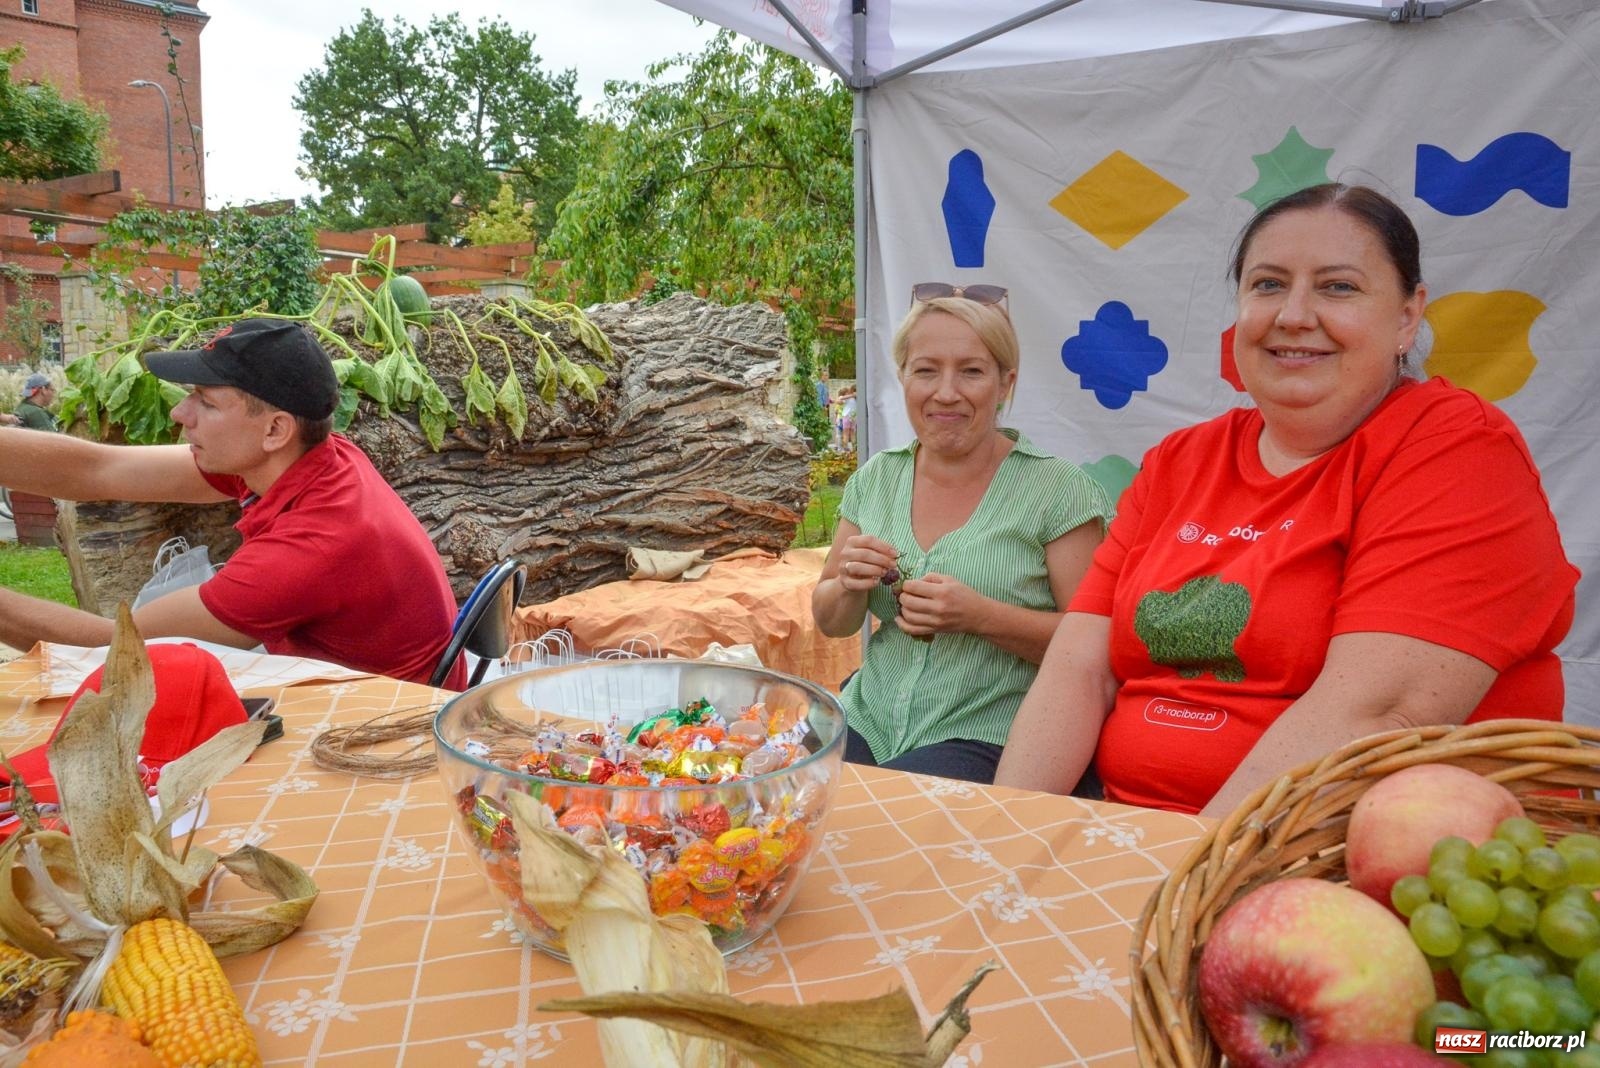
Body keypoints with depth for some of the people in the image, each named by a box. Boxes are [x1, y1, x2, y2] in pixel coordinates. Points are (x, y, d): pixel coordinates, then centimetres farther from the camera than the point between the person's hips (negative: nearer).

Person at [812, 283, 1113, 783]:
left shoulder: (1058, 488, -6)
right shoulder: (875, 478, 9)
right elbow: (830, 624, 14)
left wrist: (980, 616, -21)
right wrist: (850, 587, -9)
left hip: (987, 739, -4)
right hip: (867, 721, 5)